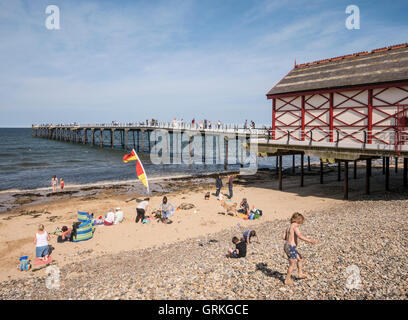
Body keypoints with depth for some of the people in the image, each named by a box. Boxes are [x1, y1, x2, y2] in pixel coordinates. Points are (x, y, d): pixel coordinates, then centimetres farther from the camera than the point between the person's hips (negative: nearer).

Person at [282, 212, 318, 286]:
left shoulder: (289, 227, 12)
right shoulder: (295, 226, -14)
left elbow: (283, 237, 12)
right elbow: (300, 236, -28)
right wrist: (310, 240, -26)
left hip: (287, 246, 9)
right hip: (291, 247, -9)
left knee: (300, 258, 24)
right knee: (292, 264, 6)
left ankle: (300, 274, 35)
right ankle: (287, 280, 18)